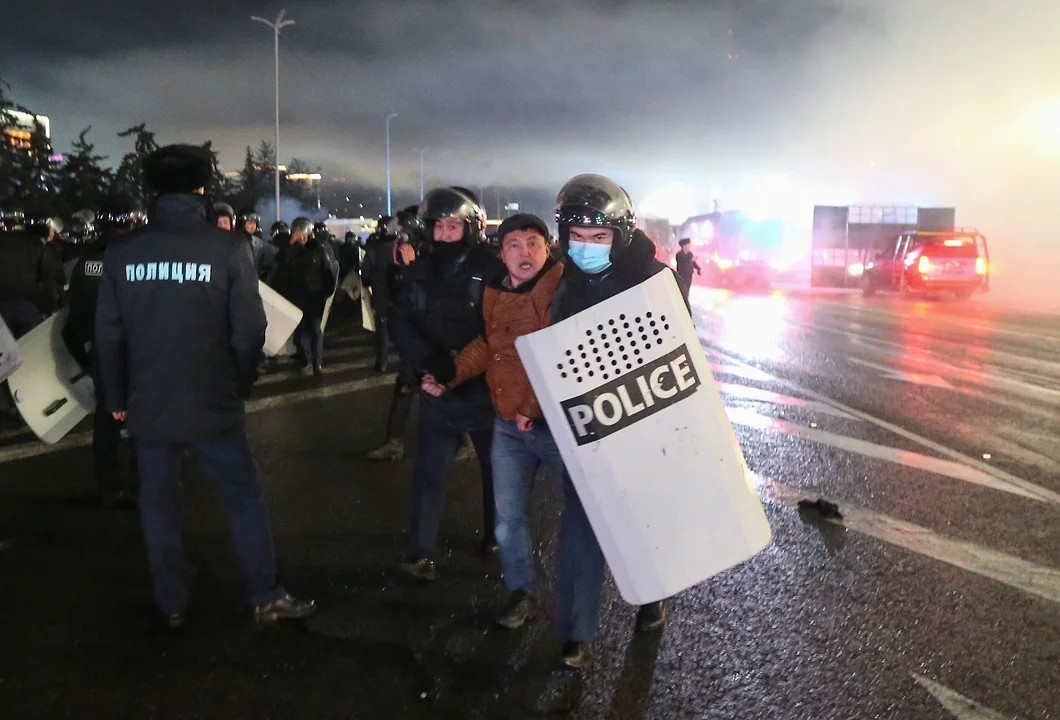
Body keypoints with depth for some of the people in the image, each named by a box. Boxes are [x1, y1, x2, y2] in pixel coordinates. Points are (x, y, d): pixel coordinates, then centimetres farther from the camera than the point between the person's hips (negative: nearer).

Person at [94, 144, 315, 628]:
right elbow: (249, 329, -11)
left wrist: (116, 397, 13)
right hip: (212, 404, -3)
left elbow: (108, 332, 2)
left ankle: (171, 604, 26)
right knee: (244, 498, 11)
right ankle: (266, 598, 17)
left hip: (147, 404, 3)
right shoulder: (226, 248, -11)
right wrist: (241, 385, 5)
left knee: (159, 504, 16)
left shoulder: (121, 251, -2)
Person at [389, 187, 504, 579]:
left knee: (496, 469, 14)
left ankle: (495, 539, 32)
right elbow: (399, 322, -2)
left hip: (484, 389, -2)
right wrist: (429, 361, -18)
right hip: (437, 390, 2)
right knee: (429, 473, 6)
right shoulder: (420, 271, 2)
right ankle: (419, 552, 17)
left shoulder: (492, 269, -10)